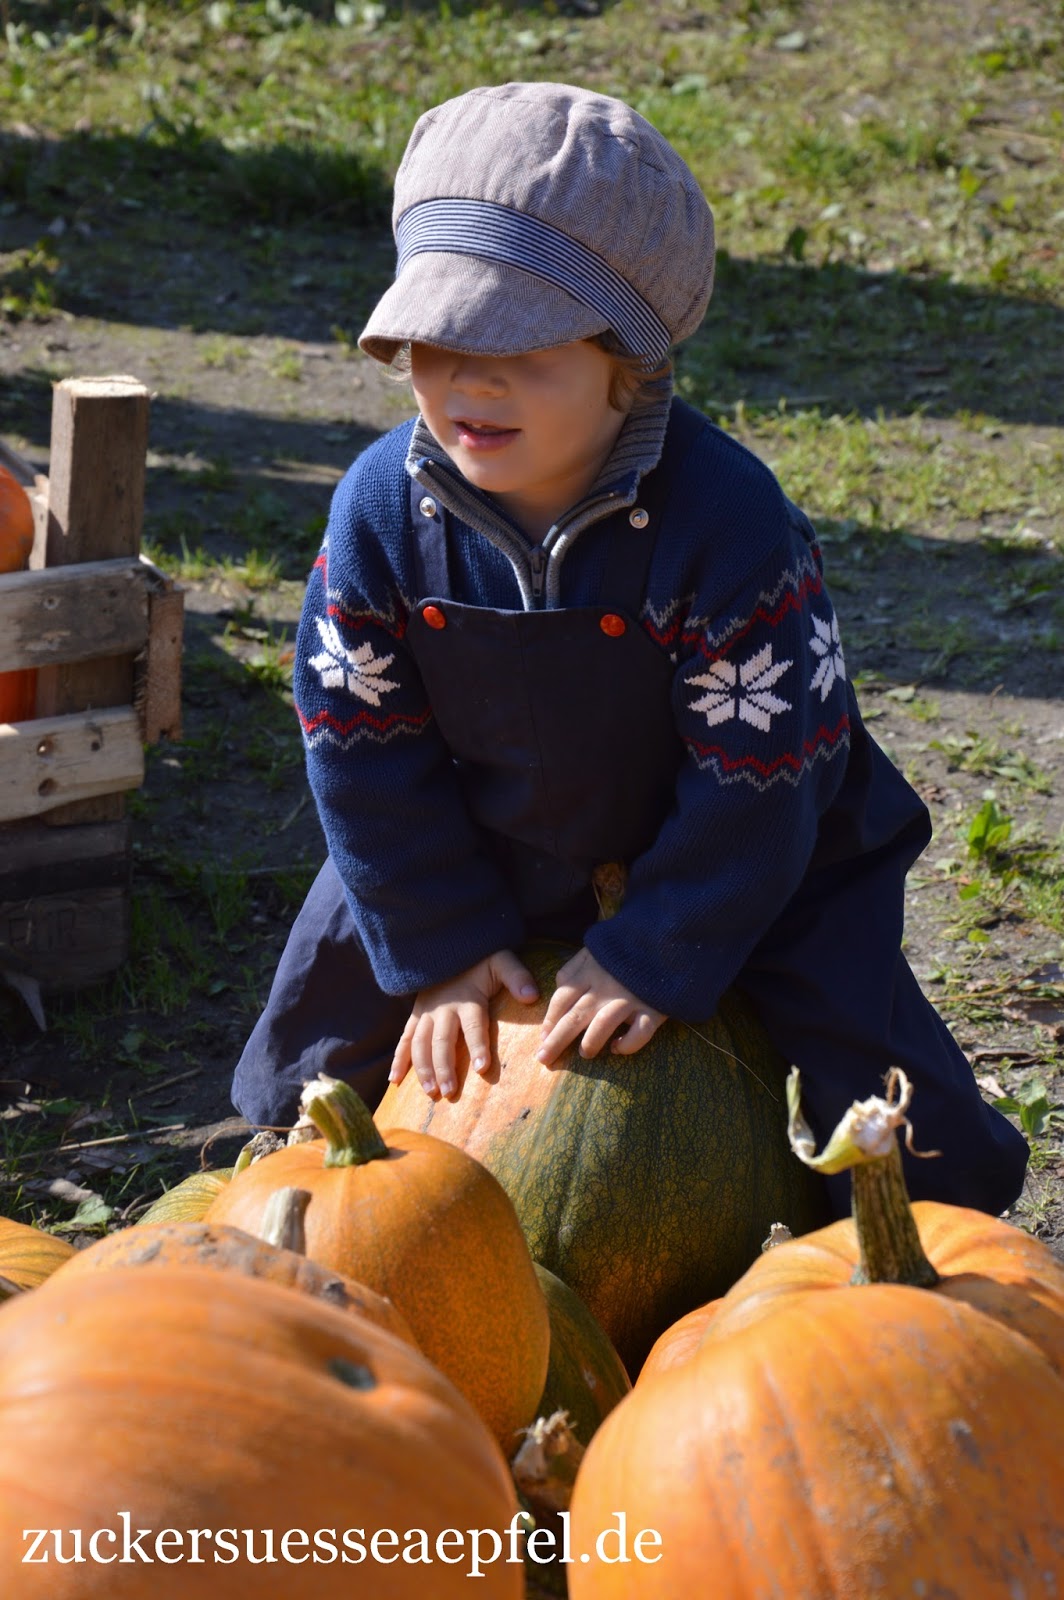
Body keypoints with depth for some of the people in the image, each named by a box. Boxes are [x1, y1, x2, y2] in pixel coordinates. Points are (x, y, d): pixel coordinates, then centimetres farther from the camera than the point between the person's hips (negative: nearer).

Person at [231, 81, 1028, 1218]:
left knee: (896, 1108, -7)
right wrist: (441, 947, -11)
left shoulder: (726, 517, -32)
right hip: (479, 850, 3)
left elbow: (757, 780, -25)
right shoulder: (380, 507, -20)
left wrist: (655, 960, -22)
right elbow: (365, 749, -11)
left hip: (743, 859, -3)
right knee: (315, 1042, 12)